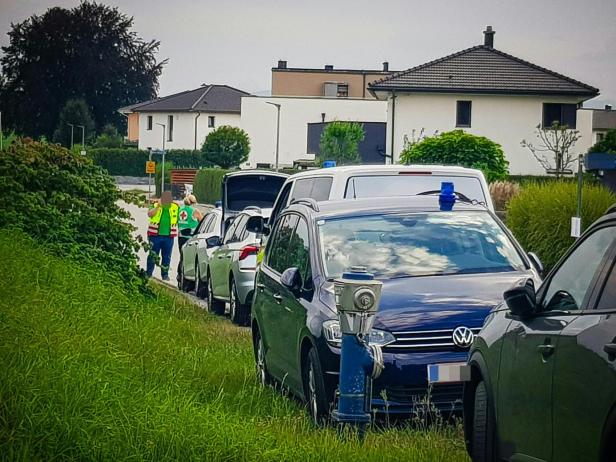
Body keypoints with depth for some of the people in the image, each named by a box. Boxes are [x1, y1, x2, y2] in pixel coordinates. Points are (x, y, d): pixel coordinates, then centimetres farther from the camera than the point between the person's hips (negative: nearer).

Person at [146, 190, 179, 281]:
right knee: (153, 255, 2)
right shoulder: (156, 206, -1)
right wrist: (158, 206, -30)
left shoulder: (175, 207, 7)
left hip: (168, 236, 2)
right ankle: (149, 274, 10)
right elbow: (150, 214, -19)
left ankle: (165, 274, 17)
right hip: (156, 235, -2)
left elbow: (178, 220, 15)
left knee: (166, 257, 8)